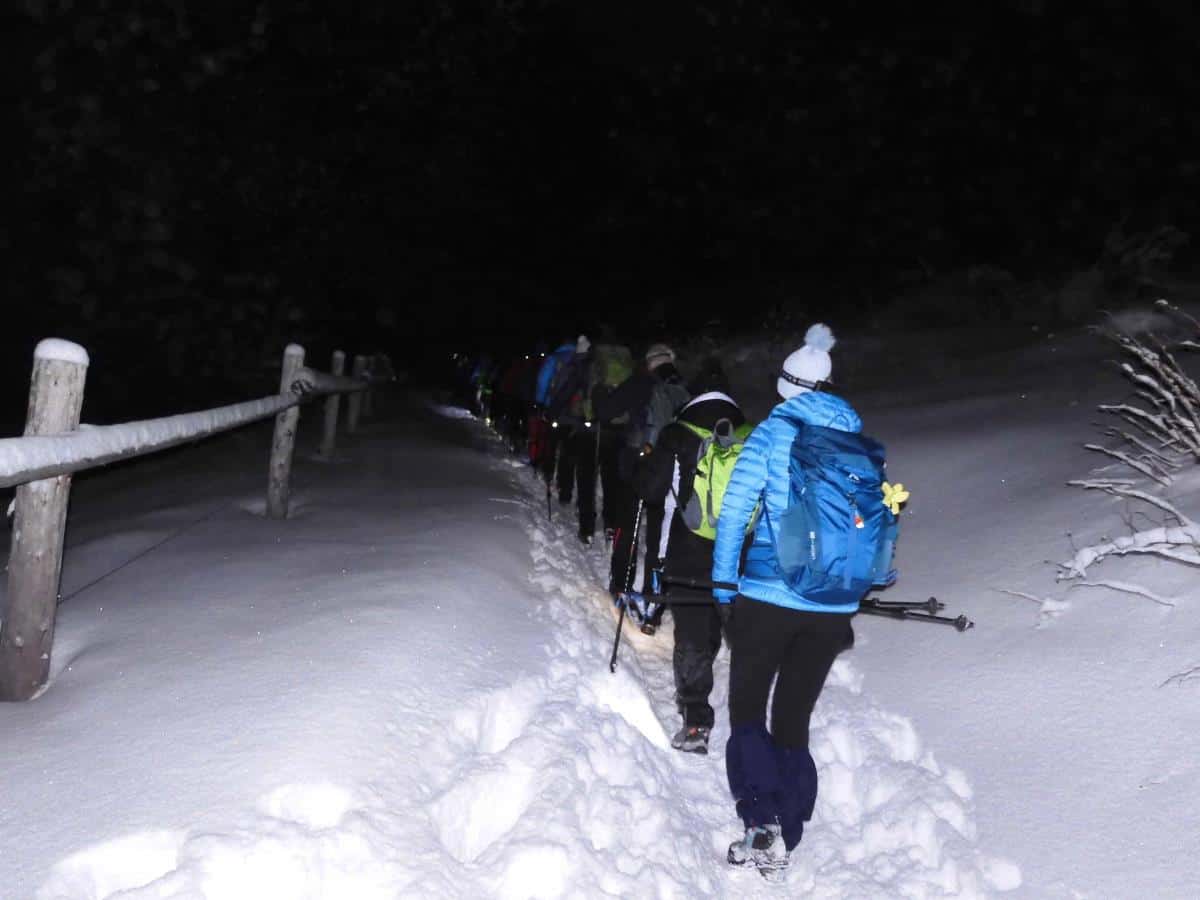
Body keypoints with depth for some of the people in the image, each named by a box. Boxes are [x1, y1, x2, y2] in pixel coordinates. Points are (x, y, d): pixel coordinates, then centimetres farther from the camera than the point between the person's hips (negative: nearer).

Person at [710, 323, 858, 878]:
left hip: (768, 596, -4)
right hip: (834, 605, 4)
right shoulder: (859, 439, 7)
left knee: (746, 708, 10)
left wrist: (723, 581, -2)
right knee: (794, 718, 14)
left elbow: (735, 509, -9)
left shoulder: (773, 431, -5)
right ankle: (782, 844, 15)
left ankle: (763, 822, -8)